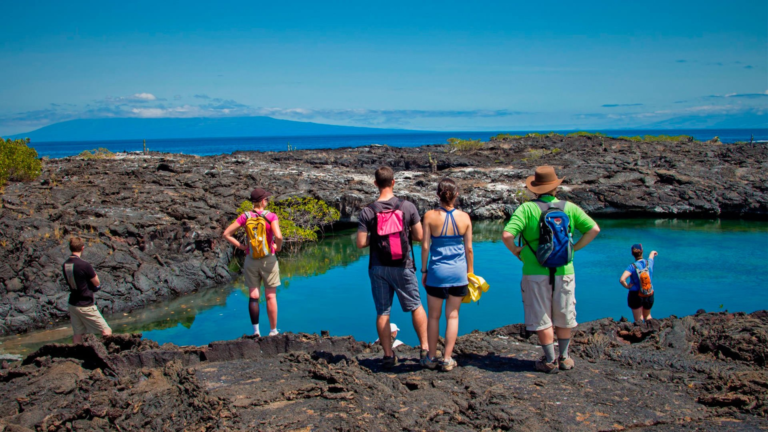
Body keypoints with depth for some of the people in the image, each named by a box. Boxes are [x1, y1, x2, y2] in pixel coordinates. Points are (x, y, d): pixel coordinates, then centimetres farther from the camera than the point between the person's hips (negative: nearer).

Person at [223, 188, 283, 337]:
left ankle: (256, 330, 9)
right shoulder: (270, 216, -11)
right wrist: (278, 248, -4)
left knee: (253, 296, 9)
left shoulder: (245, 217, -2)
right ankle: (273, 331, 15)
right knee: (270, 296, 7)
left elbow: (226, 234, -2)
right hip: (268, 260, -2)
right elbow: (278, 236, -24)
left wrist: (241, 246, 3)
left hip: (251, 260, 3)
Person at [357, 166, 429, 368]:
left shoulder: (367, 212, -7)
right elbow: (419, 236, -2)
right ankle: (425, 348, 15)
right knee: (416, 307, 14)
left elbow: (361, 243, -8)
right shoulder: (408, 207, -6)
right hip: (403, 267, 0)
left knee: (383, 312, 8)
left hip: (378, 268, 0)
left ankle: (388, 356, 11)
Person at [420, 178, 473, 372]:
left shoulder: (430, 216, -8)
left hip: (437, 271, -1)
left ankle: (431, 357, 19)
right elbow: (469, 248, 1)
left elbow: (425, 246, -6)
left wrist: (424, 270, 5)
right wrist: (470, 271, 13)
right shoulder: (464, 217, -3)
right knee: (453, 315, 10)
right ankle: (447, 359, 12)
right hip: (458, 271, 1)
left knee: (434, 316, 11)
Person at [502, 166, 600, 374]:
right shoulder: (569, 207, 1)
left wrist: (516, 251, -2)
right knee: (564, 318, 18)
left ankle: (550, 361, 13)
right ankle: (564, 357, 27)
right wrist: (575, 247, 6)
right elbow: (594, 229, -2)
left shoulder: (527, 208, -8)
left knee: (542, 319, 8)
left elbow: (507, 235, -19)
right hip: (564, 271, 3)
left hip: (536, 273, -3)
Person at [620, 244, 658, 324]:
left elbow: (622, 280, -30)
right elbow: (652, 253, 24)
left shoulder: (632, 266, -17)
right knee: (647, 316, 25)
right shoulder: (649, 263, -4)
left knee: (638, 320, 3)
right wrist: (653, 253, 46)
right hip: (649, 295, 4)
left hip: (635, 295, -4)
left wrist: (627, 286, -10)